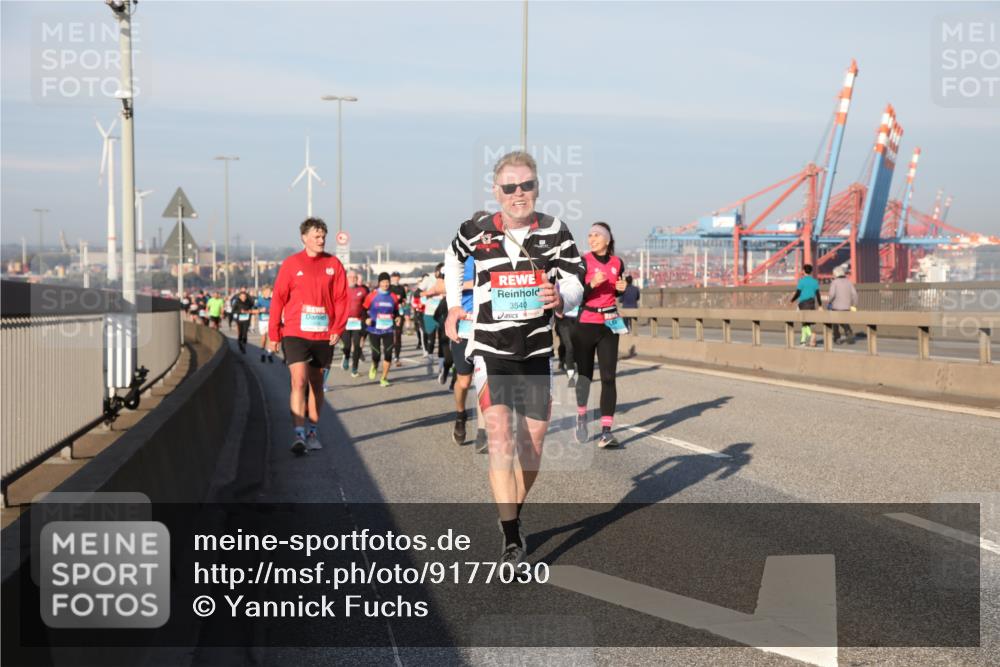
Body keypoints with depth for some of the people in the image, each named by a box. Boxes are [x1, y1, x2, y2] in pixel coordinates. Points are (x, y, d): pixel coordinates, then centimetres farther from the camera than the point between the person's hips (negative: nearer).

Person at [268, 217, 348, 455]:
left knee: (316, 383, 13)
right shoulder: (291, 264, -1)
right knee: (299, 381, -14)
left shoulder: (334, 264, 4)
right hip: (295, 333, -3)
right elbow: (278, 299, 1)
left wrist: (338, 328, -6)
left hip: (323, 335, 3)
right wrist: (273, 334, 1)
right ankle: (298, 435, -16)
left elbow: (341, 298, 4)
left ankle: (312, 432, 25)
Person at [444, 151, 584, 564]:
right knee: (500, 432, -19)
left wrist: (560, 298, -27)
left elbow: (575, 284, -5)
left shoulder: (555, 232, -3)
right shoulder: (476, 232, -3)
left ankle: (514, 515, 33)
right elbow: (455, 258, 19)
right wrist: (454, 306, 15)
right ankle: (511, 540, -21)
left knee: (533, 440, 9)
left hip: (536, 350, 2)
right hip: (489, 348, -2)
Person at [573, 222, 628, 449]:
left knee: (608, 377, -3)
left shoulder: (617, 263, 6)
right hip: (585, 323, -3)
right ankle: (581, 415, 31)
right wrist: (592, 284, -27)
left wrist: (621, 288, -1)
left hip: (609, 324, 3)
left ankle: (606, 430, -4)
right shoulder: (583, 261, -6)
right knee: (585, 374, 4)